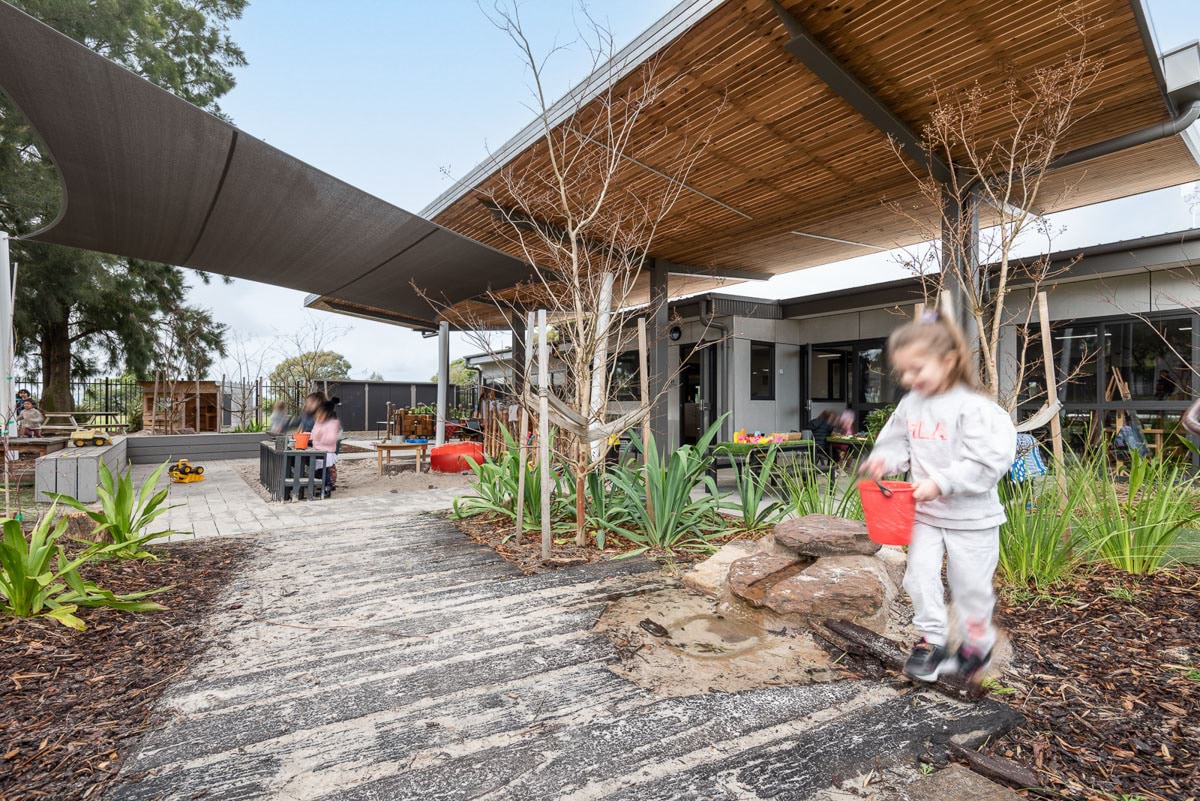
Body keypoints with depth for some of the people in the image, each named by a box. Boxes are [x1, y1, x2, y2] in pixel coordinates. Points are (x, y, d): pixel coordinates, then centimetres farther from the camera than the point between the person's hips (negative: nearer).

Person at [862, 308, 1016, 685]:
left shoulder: (972, 407, -19)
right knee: (920, 574, 2)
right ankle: (932, 640, 19)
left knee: (971, 584, 11)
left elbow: (985, 463, -22)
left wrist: (942, 482, -28)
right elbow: (898, 444, 10)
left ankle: (977, 643, 35)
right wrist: (883, 459, -11)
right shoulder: (909, 405, 0)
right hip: (925, 512, 5)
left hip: (971, 515, -4)